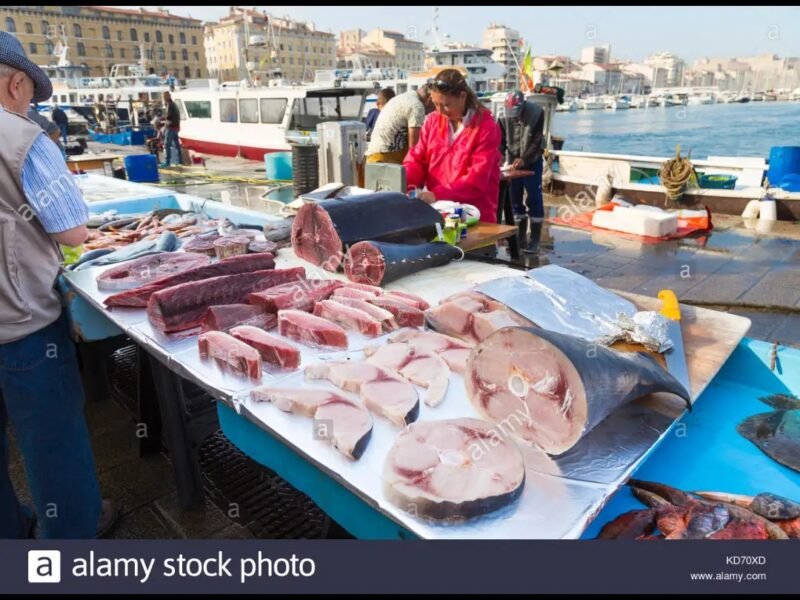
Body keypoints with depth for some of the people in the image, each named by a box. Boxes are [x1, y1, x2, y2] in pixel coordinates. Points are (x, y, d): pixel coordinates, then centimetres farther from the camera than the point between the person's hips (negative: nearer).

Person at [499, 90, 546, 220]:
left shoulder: (536, 113, -16)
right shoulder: (505, 116, -7)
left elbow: (537, 141, -17)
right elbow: (501, 139, -5)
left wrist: (524, 159, -26)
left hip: (532, 162, -3)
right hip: (513, 161, 3)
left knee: (534, 196, -2)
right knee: (514, 196, 7)